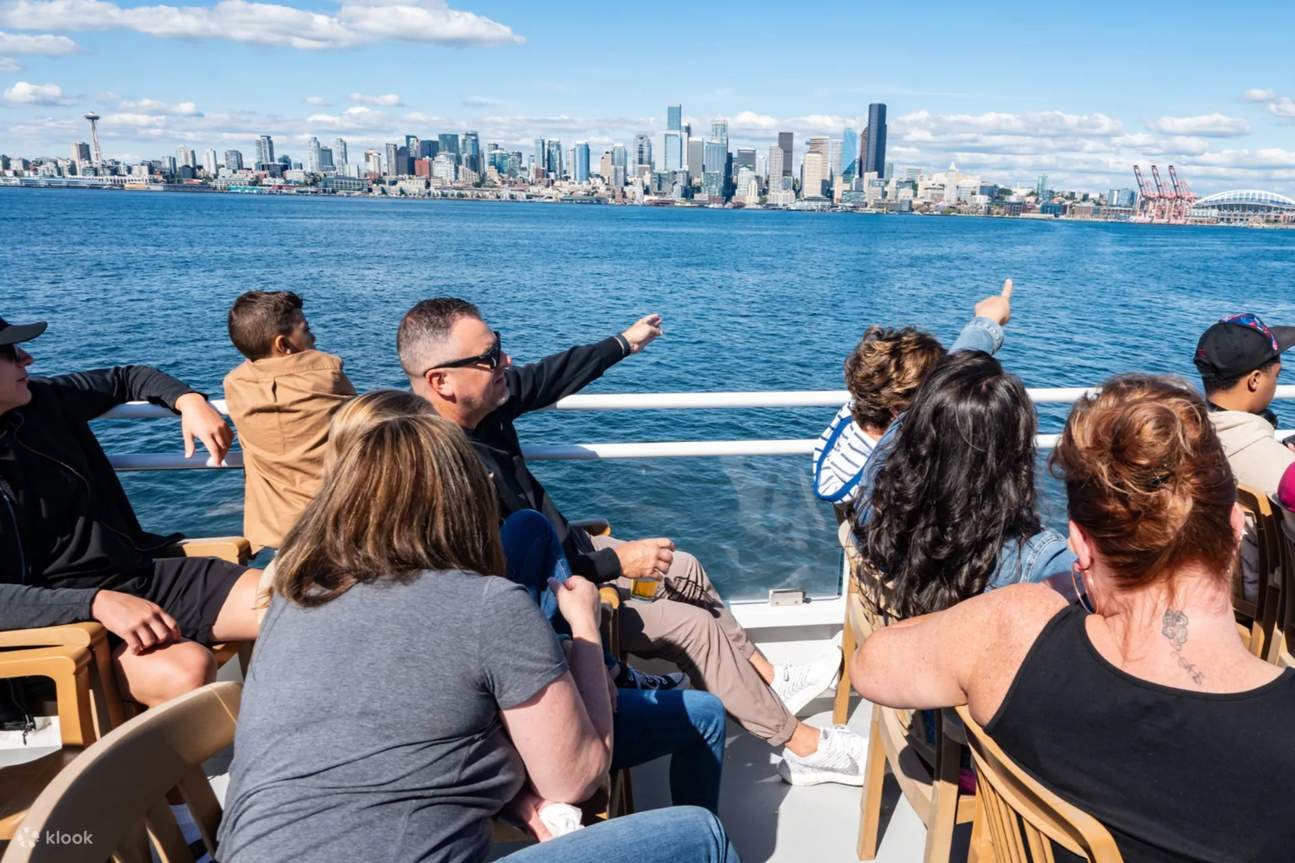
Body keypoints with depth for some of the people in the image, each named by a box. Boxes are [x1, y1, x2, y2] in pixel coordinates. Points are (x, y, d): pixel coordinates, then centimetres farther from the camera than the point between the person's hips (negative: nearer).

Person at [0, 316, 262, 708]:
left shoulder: (40, 402, 7)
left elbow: (126, 378, 24)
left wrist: (189, 401, 5)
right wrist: (97, 603, -32)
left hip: (145, 571, 6)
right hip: (67, 619, -6)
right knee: (187, 670, -38)